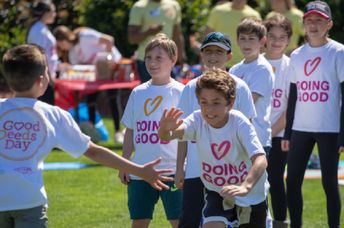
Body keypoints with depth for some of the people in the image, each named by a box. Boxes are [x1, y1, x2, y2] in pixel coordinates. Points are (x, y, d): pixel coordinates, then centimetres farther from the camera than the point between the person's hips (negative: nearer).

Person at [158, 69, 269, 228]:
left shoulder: (240, 124, -28)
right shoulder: (198, 121, -20)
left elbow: (260, 160, -41)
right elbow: (168, 136, -38)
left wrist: (246, 187, -59)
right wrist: (164, 129, -63)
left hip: (251, 194, -1)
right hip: (217, 192, 1)